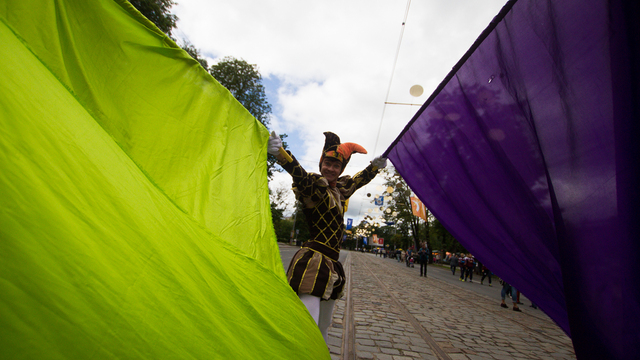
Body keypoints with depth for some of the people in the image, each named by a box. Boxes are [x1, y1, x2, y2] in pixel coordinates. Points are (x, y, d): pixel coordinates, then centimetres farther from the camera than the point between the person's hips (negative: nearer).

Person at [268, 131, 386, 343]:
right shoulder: (315, 186, -11)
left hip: (331, 264, 9)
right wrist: (279, 152, -49)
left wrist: (375, 166, 38)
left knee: (323, 326, 21)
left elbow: (357, 181, 32)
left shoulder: (339, 189, 13)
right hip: (314, 260, -9)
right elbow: (299, 174, -32)